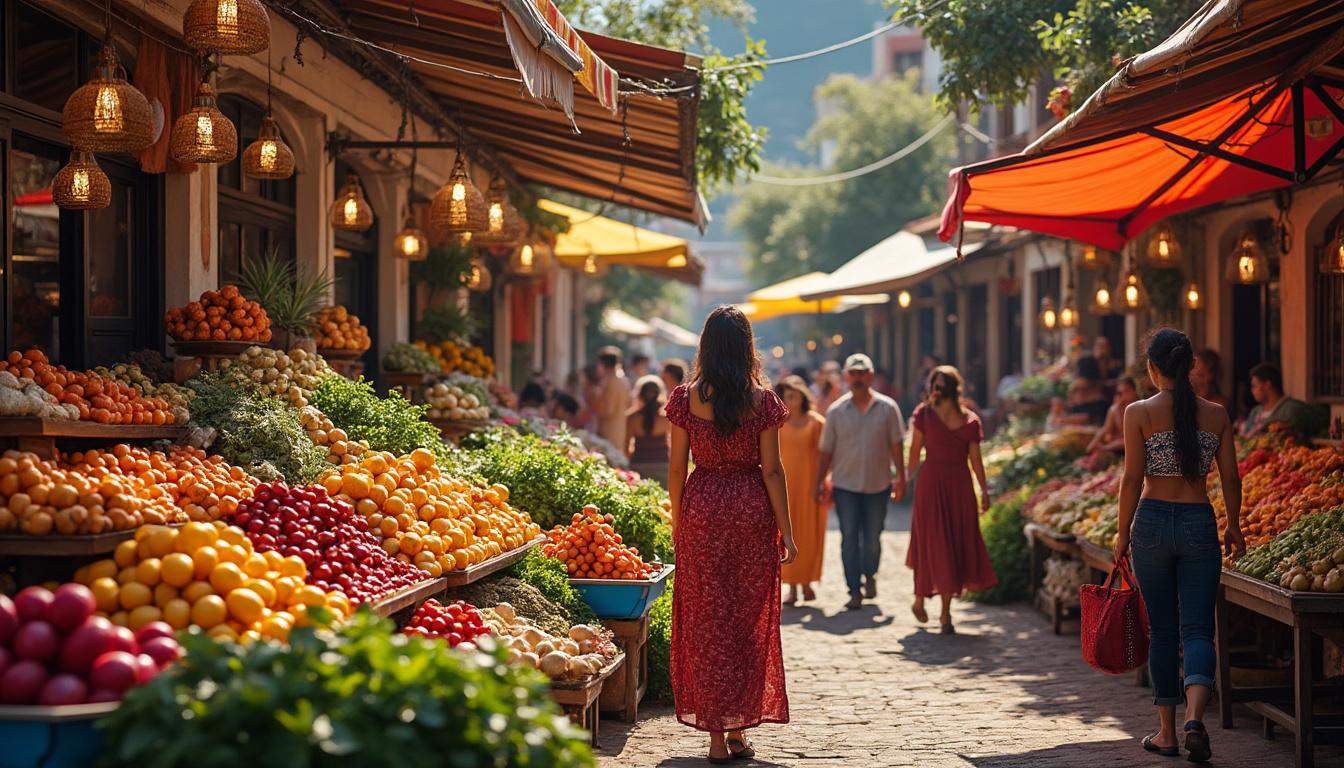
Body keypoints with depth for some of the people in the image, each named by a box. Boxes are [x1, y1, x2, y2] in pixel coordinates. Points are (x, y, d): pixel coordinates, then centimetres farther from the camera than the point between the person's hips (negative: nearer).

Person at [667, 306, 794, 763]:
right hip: (753, 509, 0)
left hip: (701, 507, 0)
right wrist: (785, 532, 2)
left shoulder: (686, 398, -3)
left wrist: (676, 523, 10)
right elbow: (772, 470, -4)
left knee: (706, 619, 6)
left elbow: (676, 468, 0)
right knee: (750, 621, 10)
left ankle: (716, 734, 5)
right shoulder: (762, 400, -4)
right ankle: (740, 731, 15)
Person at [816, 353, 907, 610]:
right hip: (845, 485, 0)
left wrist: (901, 478, -1)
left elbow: (895, 446, 2)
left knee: (872, 538, 10)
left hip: (878, 484, 0)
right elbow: (826, 451, 3)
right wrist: (819, 482, 1)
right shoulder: (836, 411, -1)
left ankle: (869, 575, 36)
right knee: (849, 538, -5)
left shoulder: (887, 408, -1)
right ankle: (855, 591, -1)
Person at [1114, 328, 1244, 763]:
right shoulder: (1216, 415, 2)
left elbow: (1132, 478, -7)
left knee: (1162, 629, 10)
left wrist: (1123, 532, 2)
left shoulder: (1139, 413, -6)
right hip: (1200, 523, 1)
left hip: (1153, 522, -1)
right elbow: (1230, 478, 4)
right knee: (1197, 628, 2)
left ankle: (1167, 732, 14)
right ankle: (1194, 717, -22)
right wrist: (1234, 527, 17)